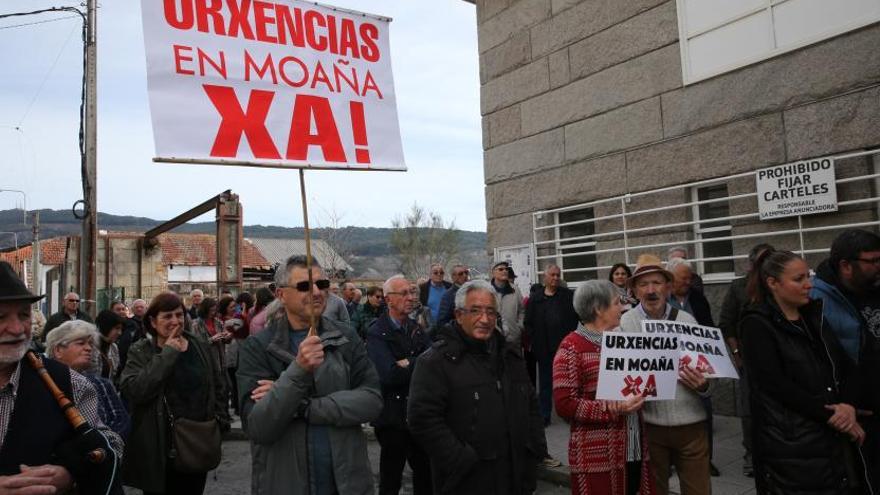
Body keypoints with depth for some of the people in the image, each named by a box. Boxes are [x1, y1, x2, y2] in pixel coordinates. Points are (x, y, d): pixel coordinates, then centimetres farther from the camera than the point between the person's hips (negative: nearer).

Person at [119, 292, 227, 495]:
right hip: (160, 448, -3)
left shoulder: (200, 346, 6)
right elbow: (131, 390, -21)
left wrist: (217, 418, 4)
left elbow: (217, 386, 15)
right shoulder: (140, 352, -3)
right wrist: (167, 354, -18)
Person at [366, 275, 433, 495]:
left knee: (426, 474, 17)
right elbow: (389, 375, -24)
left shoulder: (417, 328, 8)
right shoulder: (376, 333, -12)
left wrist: (408, 365, -17)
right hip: (393, 417, -6)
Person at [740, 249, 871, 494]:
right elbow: (776, 385, -15)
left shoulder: (814, 314, 12)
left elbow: (846, 366, 9)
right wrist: (831, 416, -13)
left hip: (835, 438, 6)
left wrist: (848, 405, -9)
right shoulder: (756, 324, -9)